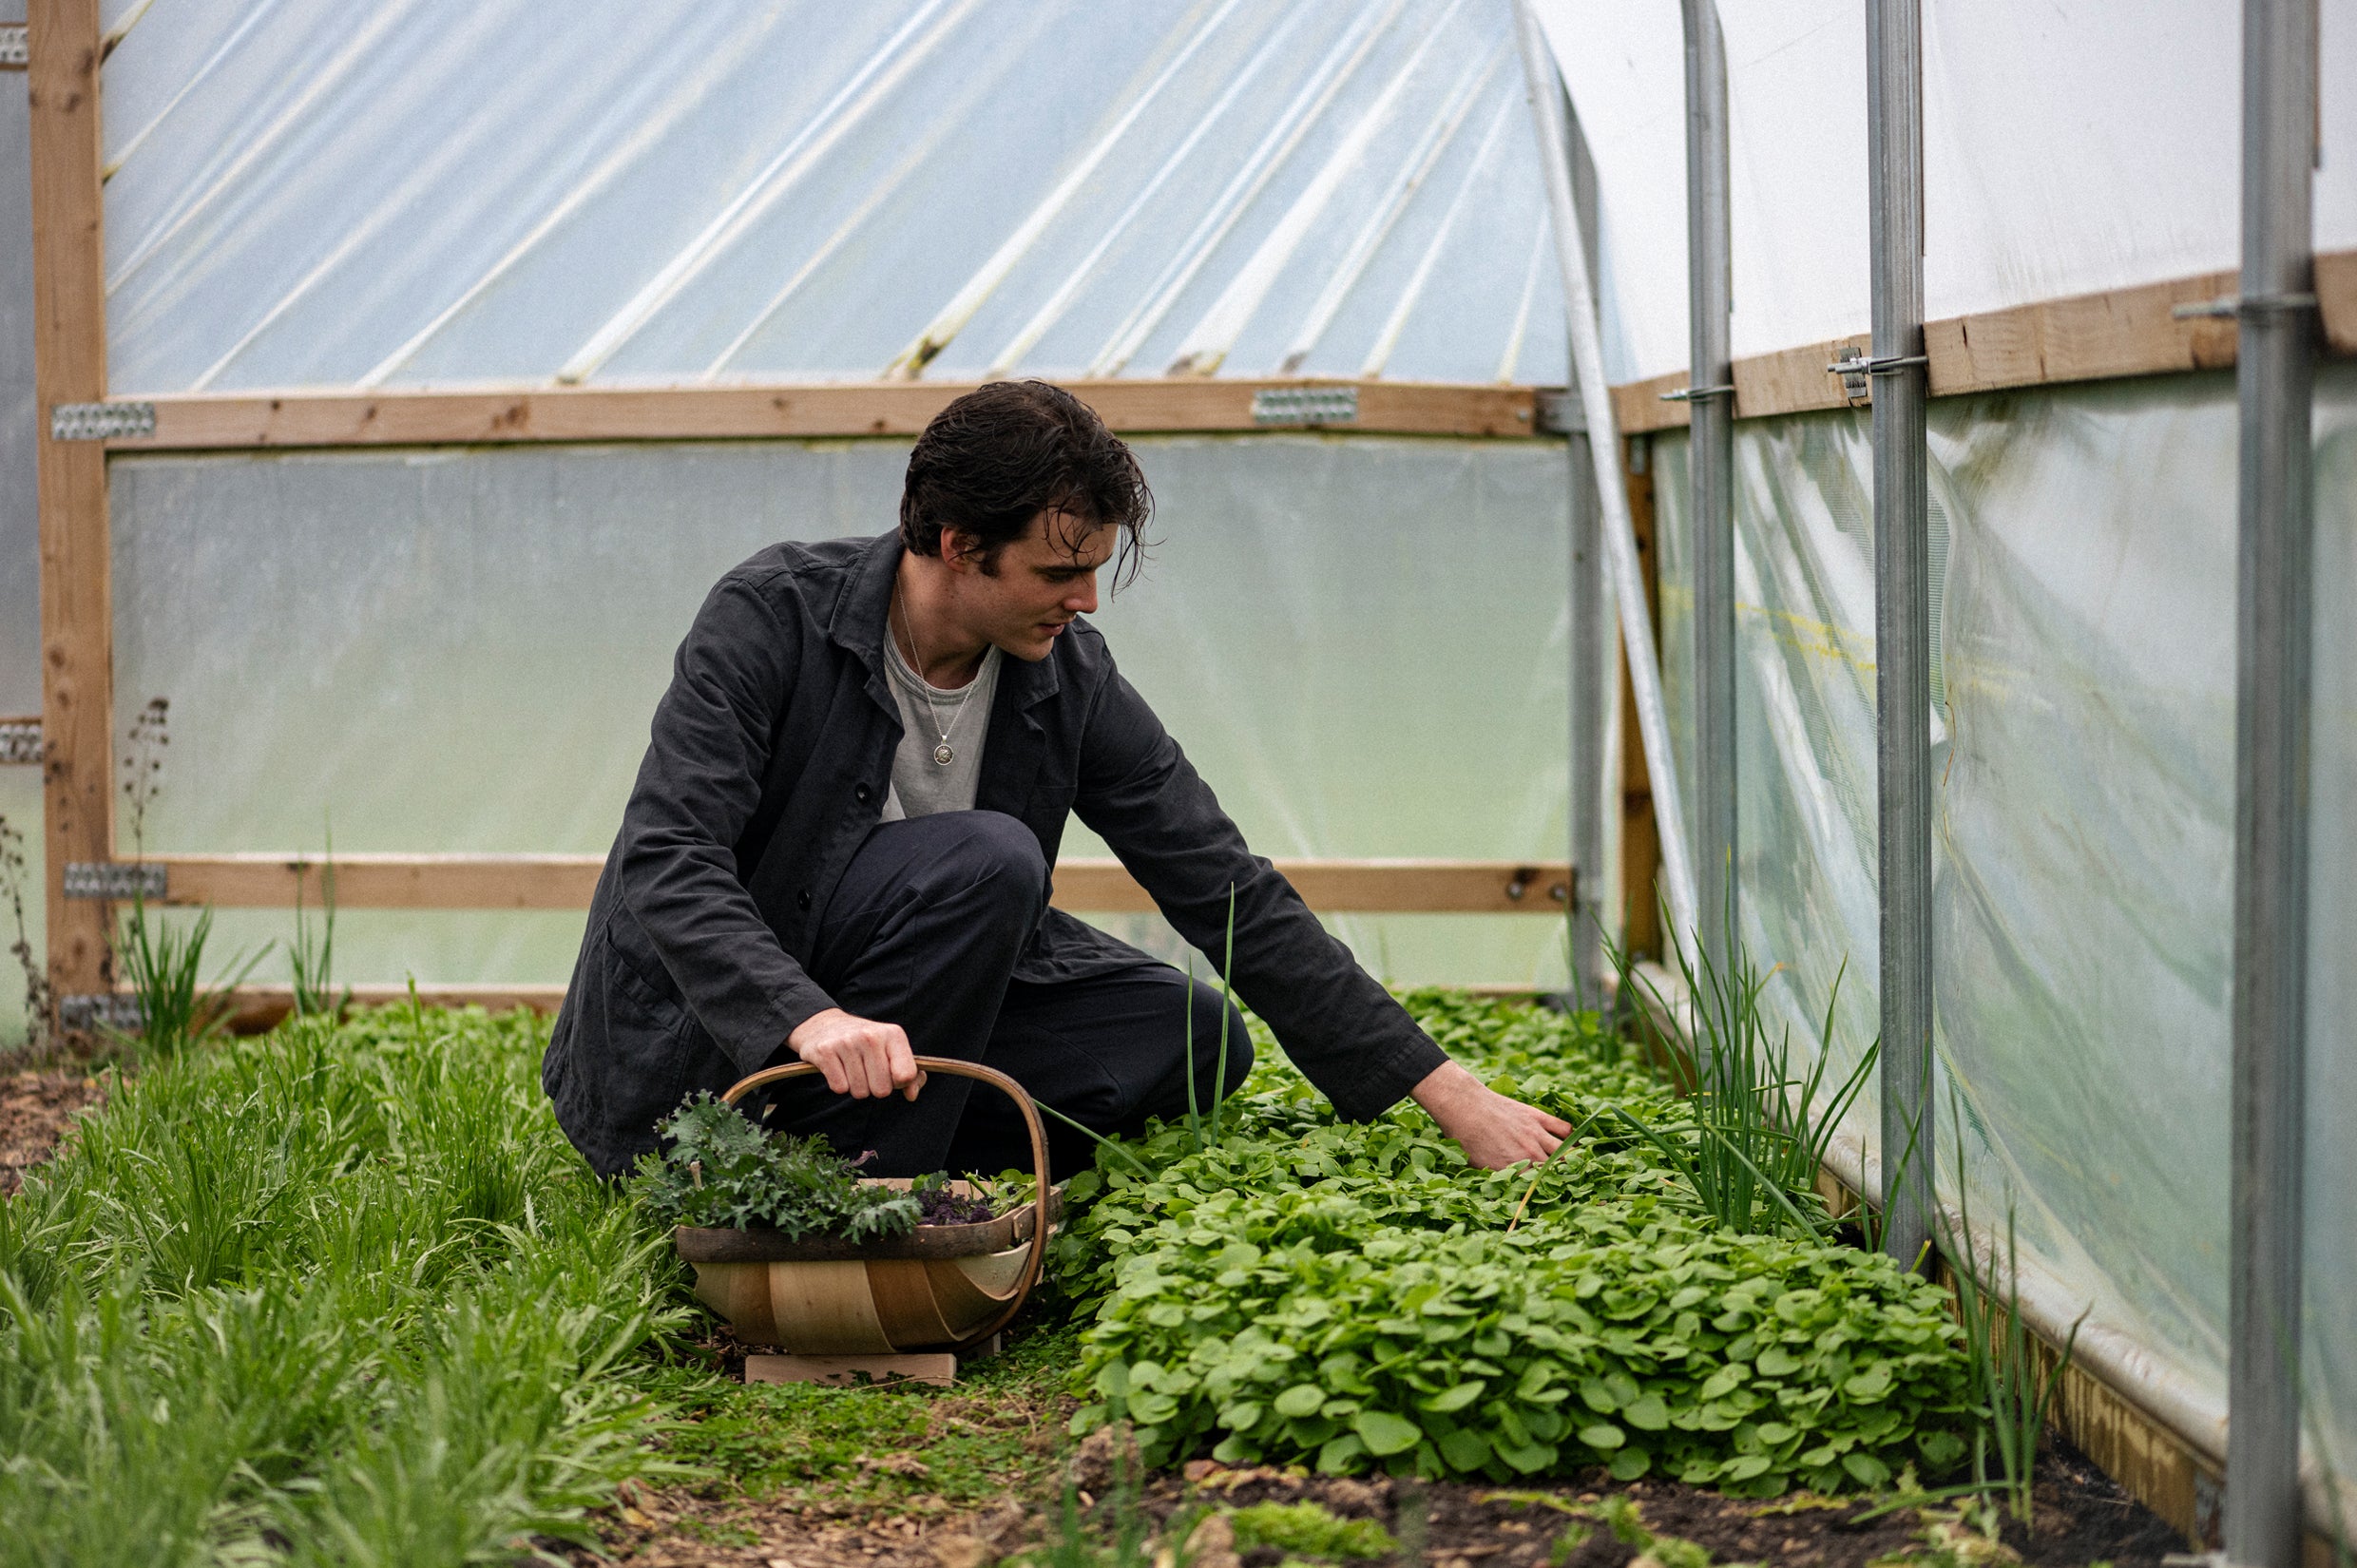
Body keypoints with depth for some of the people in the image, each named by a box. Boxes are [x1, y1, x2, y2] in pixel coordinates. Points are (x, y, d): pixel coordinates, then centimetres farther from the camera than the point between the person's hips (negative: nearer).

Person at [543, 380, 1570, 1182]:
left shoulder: (1070, 681, -5)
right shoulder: (771, 618, -19)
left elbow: (1230, 894, -4)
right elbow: (667, 862, -28)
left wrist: (1447, 1092, -8)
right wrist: (809, 1019, -47)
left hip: (895, 1014, 6)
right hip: (693, 1040, -6)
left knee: (1190, 1037, -11)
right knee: (987, 859, -28)